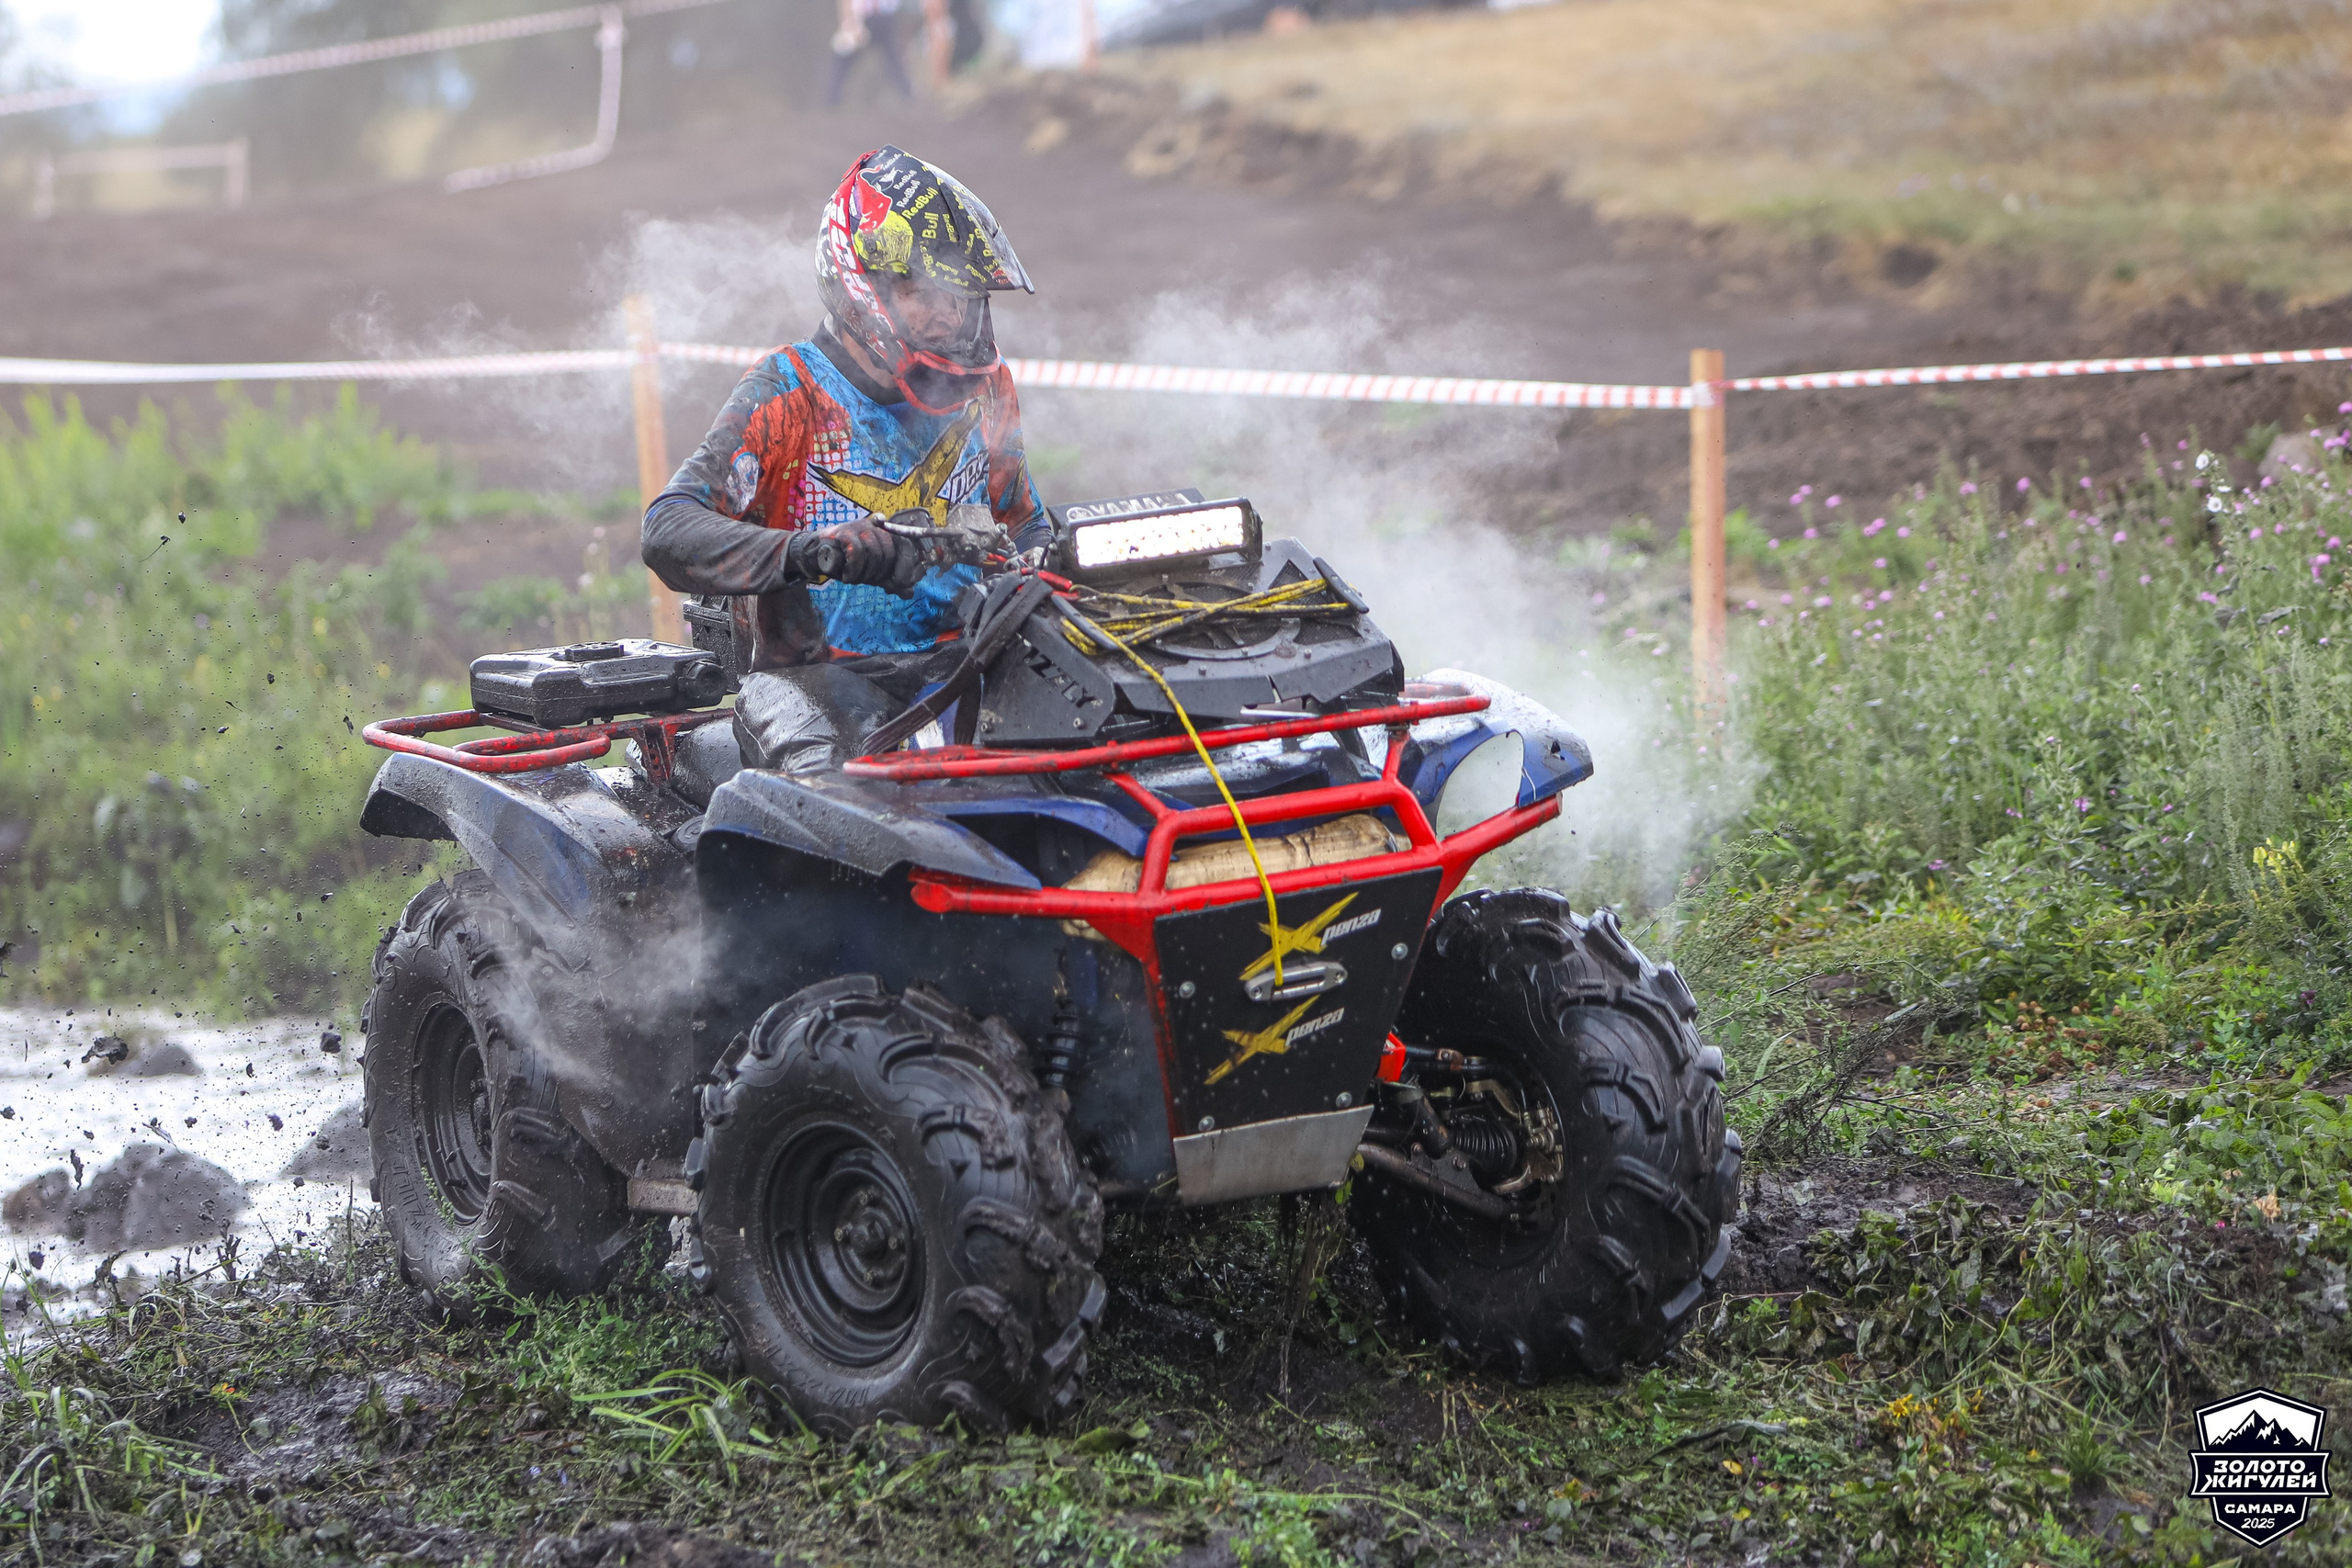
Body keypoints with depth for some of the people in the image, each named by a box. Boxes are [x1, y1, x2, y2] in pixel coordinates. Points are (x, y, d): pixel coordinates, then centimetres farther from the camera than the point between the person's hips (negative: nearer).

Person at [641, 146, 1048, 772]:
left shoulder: (983, 387, 12)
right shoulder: (788, 395, -6)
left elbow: (1021, 522, 29)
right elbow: (669, 532, -18)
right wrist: (806, 550, -36)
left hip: (954, 661, 5)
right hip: (812, 674, -5)